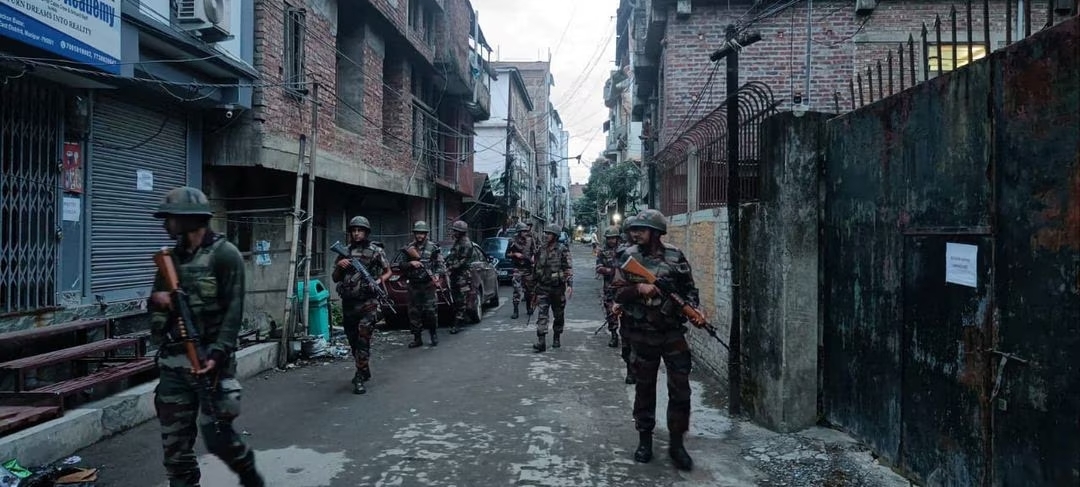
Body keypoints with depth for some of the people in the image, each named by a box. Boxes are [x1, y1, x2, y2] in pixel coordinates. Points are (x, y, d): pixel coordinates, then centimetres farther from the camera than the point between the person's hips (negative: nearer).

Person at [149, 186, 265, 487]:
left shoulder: (225, 254, -8)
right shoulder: (172, 257, 12)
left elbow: (233, 311, -14)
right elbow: (158, 301, 21)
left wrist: (216, 355, -22)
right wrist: (157, 299, -4)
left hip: (211, 358, -6)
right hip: (173, 360, 6)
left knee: (216, 436, -2)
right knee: (175, 441, 8)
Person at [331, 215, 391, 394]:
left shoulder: (376, 251, 1)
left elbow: (388, 272, 11)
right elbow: (335, 278, 15)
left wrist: (380, 280, -10)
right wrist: (339, 265, -5)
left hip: (367, 302, -5)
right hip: (348, 303, 5)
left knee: (363, 340, -14)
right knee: (353, 342, 14)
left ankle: (360, 378, -10)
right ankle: (364, 371, 33)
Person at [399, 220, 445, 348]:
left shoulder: (433, 247, 1)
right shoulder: (408, 248, 9)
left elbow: (440, 264, 1)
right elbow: (402, 266, 9)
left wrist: (437, 275, -16)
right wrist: (410, 263, -11)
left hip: (428, 285, -3)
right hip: (413, 285, 3)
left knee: (430, 311, -6)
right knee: (414, 312, 4)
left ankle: (434, 335, 14)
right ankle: (417, 339, 13)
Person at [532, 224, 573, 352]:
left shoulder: (562, 250, -8)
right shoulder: (541, 250, 7)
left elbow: (569, 268, -12)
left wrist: (570, 284, -22)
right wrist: (535, 284, 20)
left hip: (558, 288, -3)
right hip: (542, 287, 3)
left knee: (558, 315, 11)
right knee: (542, 314, -8)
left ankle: (556, 339, 27)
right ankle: (541, 342, -11)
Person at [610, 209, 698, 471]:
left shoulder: (675, 255, -1)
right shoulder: (628, 257, -2)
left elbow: (689, 288, 7)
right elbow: (617, 292, -4)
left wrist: (692, 309, -10)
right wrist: (638, 288, -21)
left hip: (672, 331, 0)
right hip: (641, 334, 0)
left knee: (680, 388, 2)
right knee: (644, 387, 11)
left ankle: (676, 442, 16)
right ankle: (645, 439, 25)